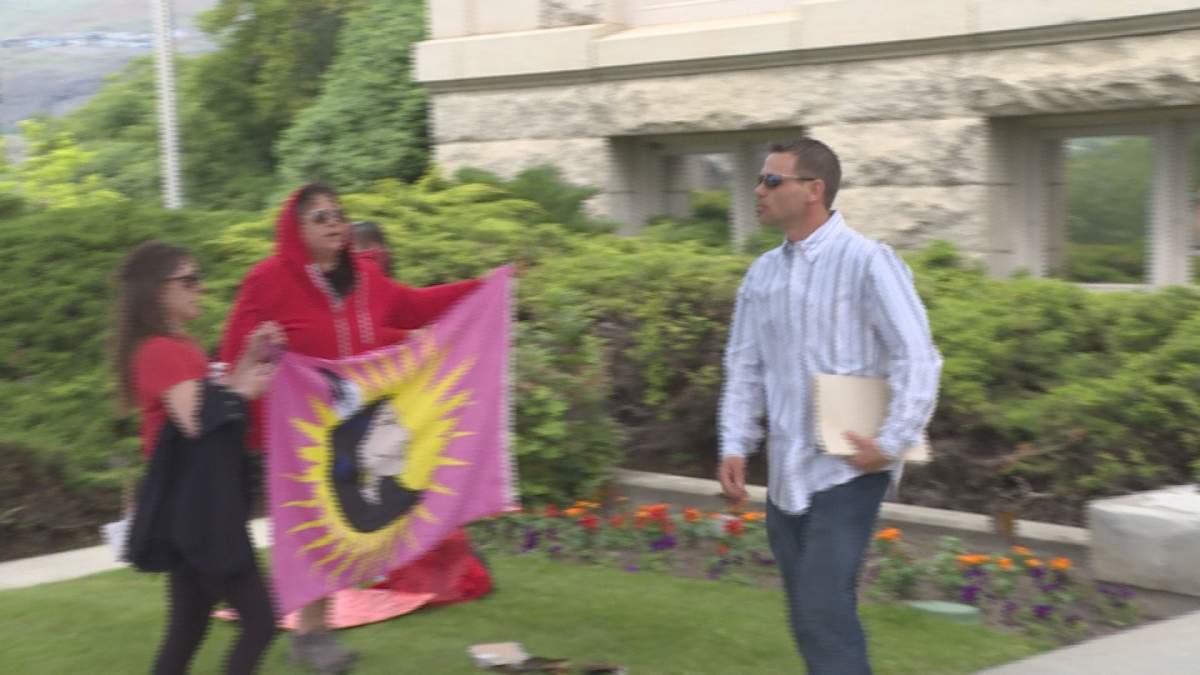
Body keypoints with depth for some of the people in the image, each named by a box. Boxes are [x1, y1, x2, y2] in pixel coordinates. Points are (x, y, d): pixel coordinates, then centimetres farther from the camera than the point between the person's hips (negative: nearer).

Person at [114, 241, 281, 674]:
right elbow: (197, 421, -24)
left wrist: (249, 362, 10)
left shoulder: (176, 348, 17)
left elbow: (212, 407, 16)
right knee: (260, 621, -7)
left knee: (188, 632, 11)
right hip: (197, 510, -10)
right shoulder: (163, 350, -13)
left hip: (198, 506, 10)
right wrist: (243, 392, -11)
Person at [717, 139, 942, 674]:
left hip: (846, 471, -7)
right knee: (810, 621, 13)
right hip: (785, 475, 7)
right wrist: (735, 446, 2)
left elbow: (918, 359, -14)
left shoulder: (866, 263, -11)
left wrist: (891, 443, -17)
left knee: (824, 612, -12)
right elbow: (744, 368, 12)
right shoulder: (762, 274, 9)